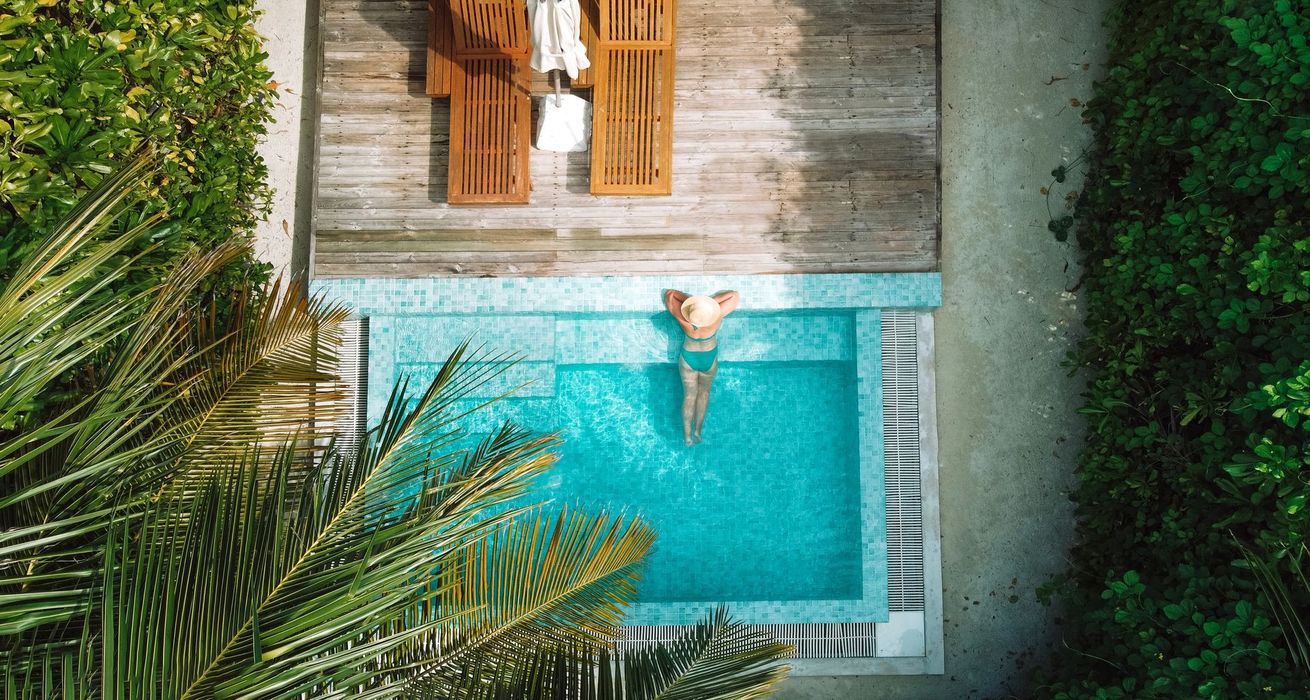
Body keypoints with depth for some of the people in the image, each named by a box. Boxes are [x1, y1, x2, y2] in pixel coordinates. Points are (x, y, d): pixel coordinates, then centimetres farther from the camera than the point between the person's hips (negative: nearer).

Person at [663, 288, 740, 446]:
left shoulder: (683, 318, -33)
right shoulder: (717, 317, -36)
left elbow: (670, 293, -17)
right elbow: (735, 295, -23)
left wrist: (691, 299, -16)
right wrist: (711, 300, -23)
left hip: (688, 359, 0)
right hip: (709, 360, 0)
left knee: (689, 395, 18)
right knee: (704, 391, 24)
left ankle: (687, 436, 21)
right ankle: (697, 431, 22)